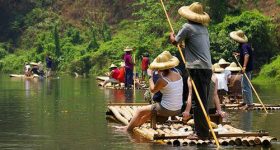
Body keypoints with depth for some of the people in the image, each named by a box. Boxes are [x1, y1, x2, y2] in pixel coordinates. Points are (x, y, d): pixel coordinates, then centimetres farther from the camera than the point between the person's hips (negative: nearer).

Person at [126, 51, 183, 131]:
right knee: (150, 112, 33)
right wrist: (161, 74, 15)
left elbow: (153, 90, -1)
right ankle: (136, 126, 46)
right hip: (178, 110, 7)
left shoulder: (162, 80, -20)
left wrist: (150, 76, 10)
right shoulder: (178, 75, 0)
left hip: (166, 109, -7)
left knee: (140, 111, 14)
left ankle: (127, 130, 28)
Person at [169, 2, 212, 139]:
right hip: (208, 67, 8)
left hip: (197, 68, -8)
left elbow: (175, 42, 4)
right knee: (203, 101, 14)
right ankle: (204, 131, 20)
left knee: (199, 101, -5)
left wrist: (172, 36, 26)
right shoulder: (204, 28, 16)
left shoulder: (188, 27, -6)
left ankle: (202, 133, -5)